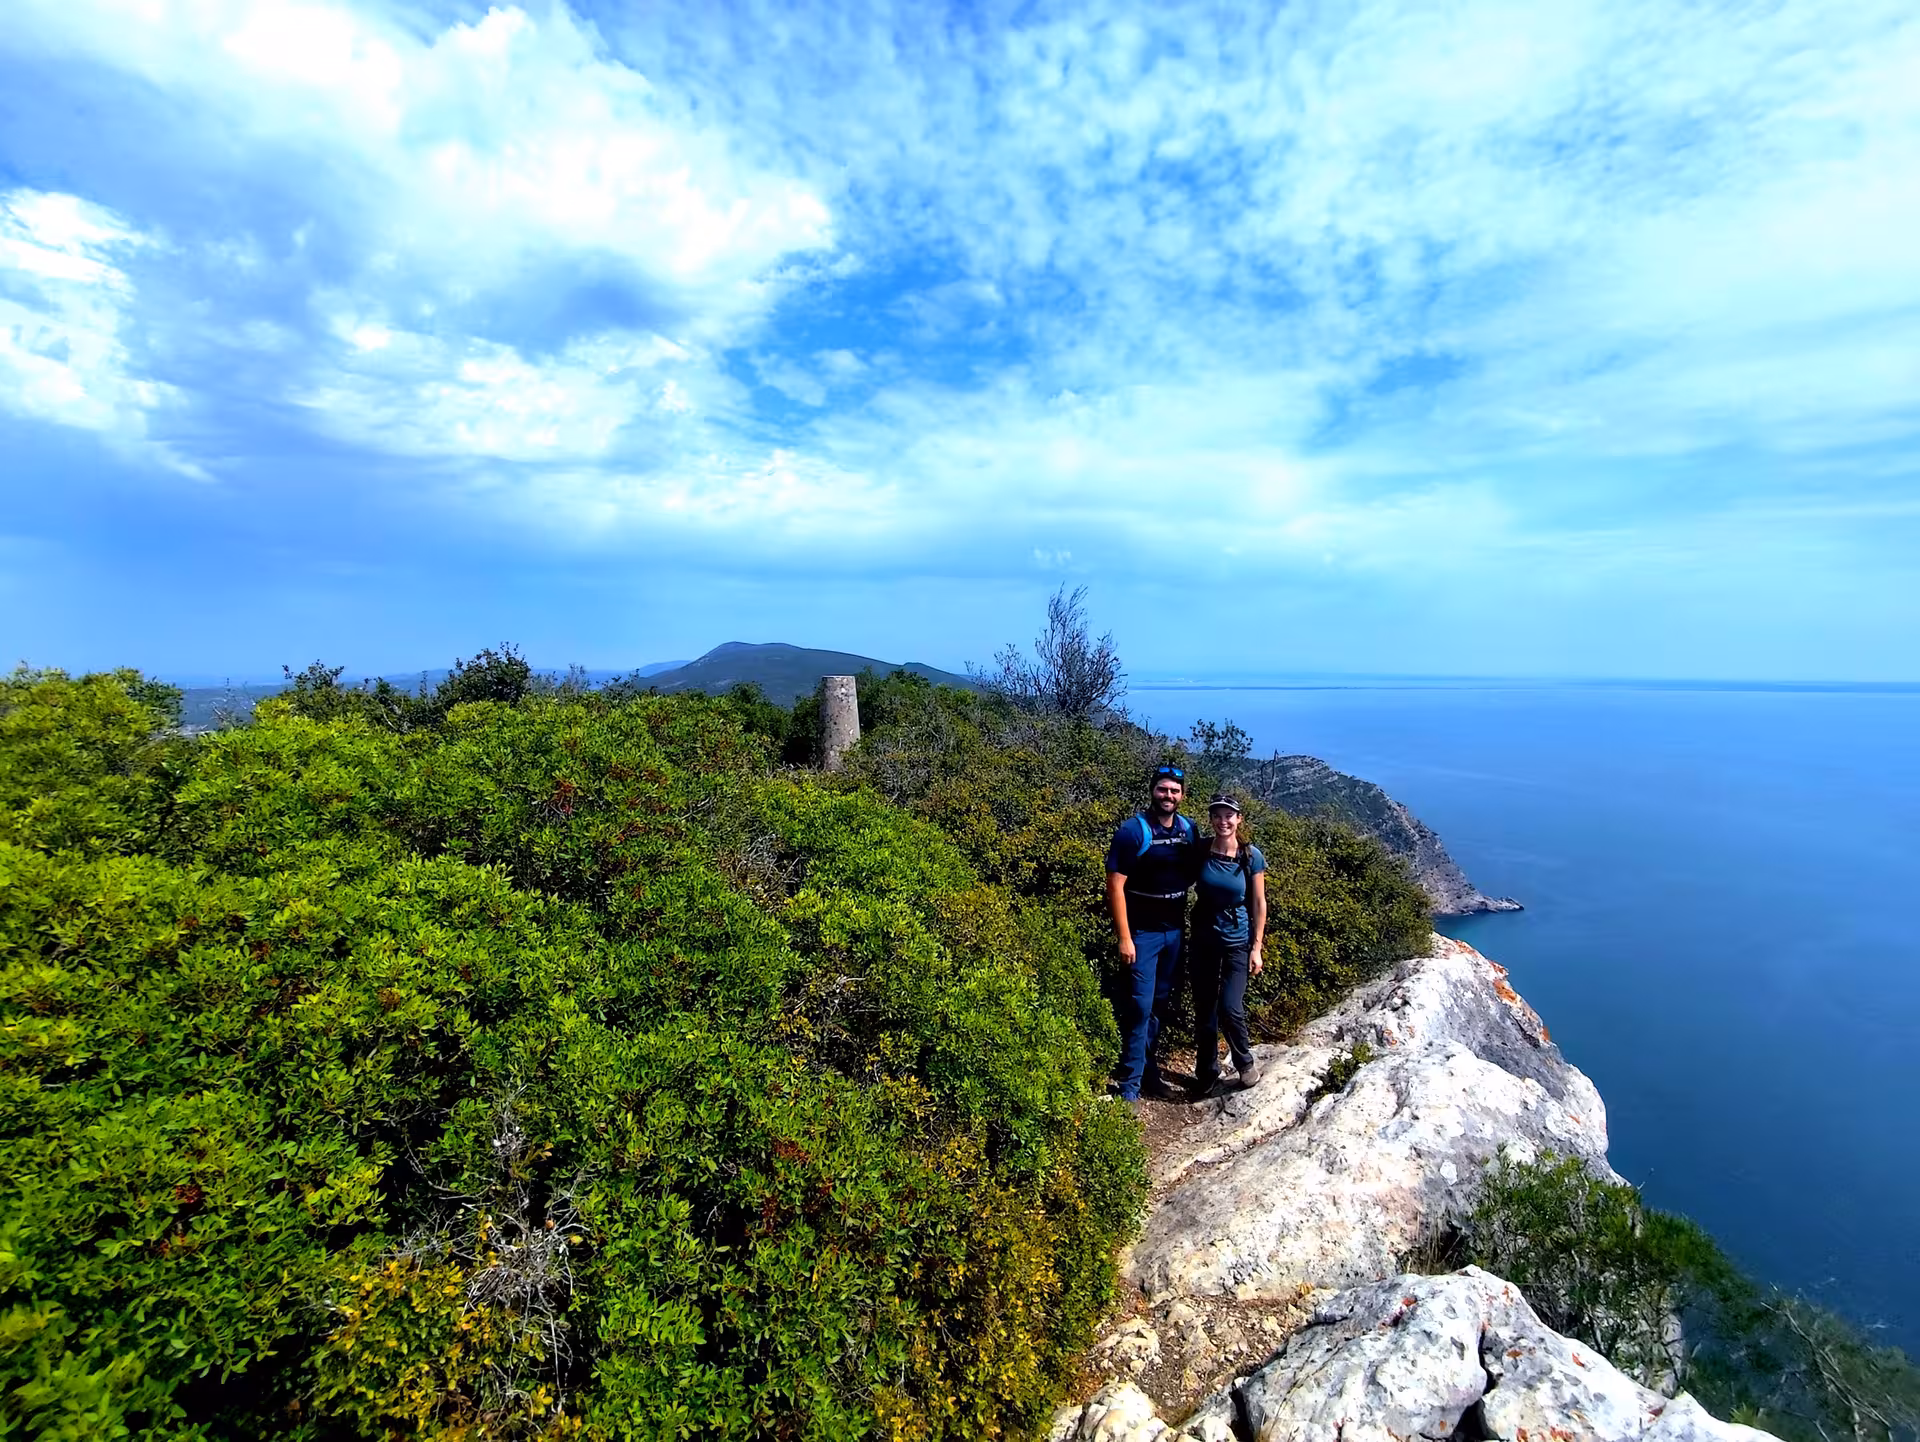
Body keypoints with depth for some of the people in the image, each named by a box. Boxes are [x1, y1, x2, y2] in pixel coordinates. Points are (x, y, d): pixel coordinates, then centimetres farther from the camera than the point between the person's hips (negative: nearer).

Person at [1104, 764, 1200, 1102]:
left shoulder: (1190, 830, 1)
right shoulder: (1133, 830, -15)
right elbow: (1115, 886, -16)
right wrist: (1124, 938, -18)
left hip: (1175, 930, 5)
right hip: (1142, 933, -5)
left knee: (1159, 1004, 15)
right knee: (1140, 1007, -4)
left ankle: (1149, 1069, 30)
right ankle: (1129, 1083, 6)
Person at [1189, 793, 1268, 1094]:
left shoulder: (1251, 856, -10)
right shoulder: (1199, 852, -7)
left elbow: (1259, 903, -4)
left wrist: (1256, 947, -5)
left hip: (1237, 942, -2)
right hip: (1203, 940, 2)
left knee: (1230, 1009, -10)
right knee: (1204, 1010, 8)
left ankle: (1246, 1063, 18)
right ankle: (1206, 1072, 27)